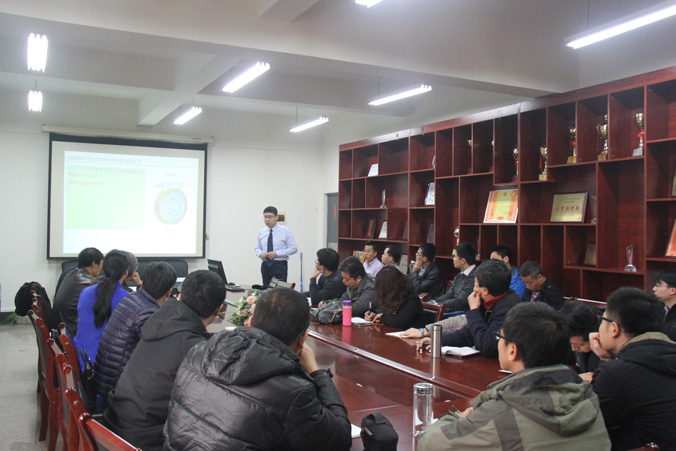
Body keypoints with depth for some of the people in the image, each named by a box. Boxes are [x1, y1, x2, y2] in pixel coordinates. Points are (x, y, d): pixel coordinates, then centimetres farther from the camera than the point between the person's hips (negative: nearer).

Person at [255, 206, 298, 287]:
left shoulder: (285, 231, -3)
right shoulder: (262, 232, 9)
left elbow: (294, 249, -6)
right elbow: (257, 248, 17)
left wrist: (277, 253, -16)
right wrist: (260, 253, -8)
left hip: (280, 266, -4)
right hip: (265, 265, 4)